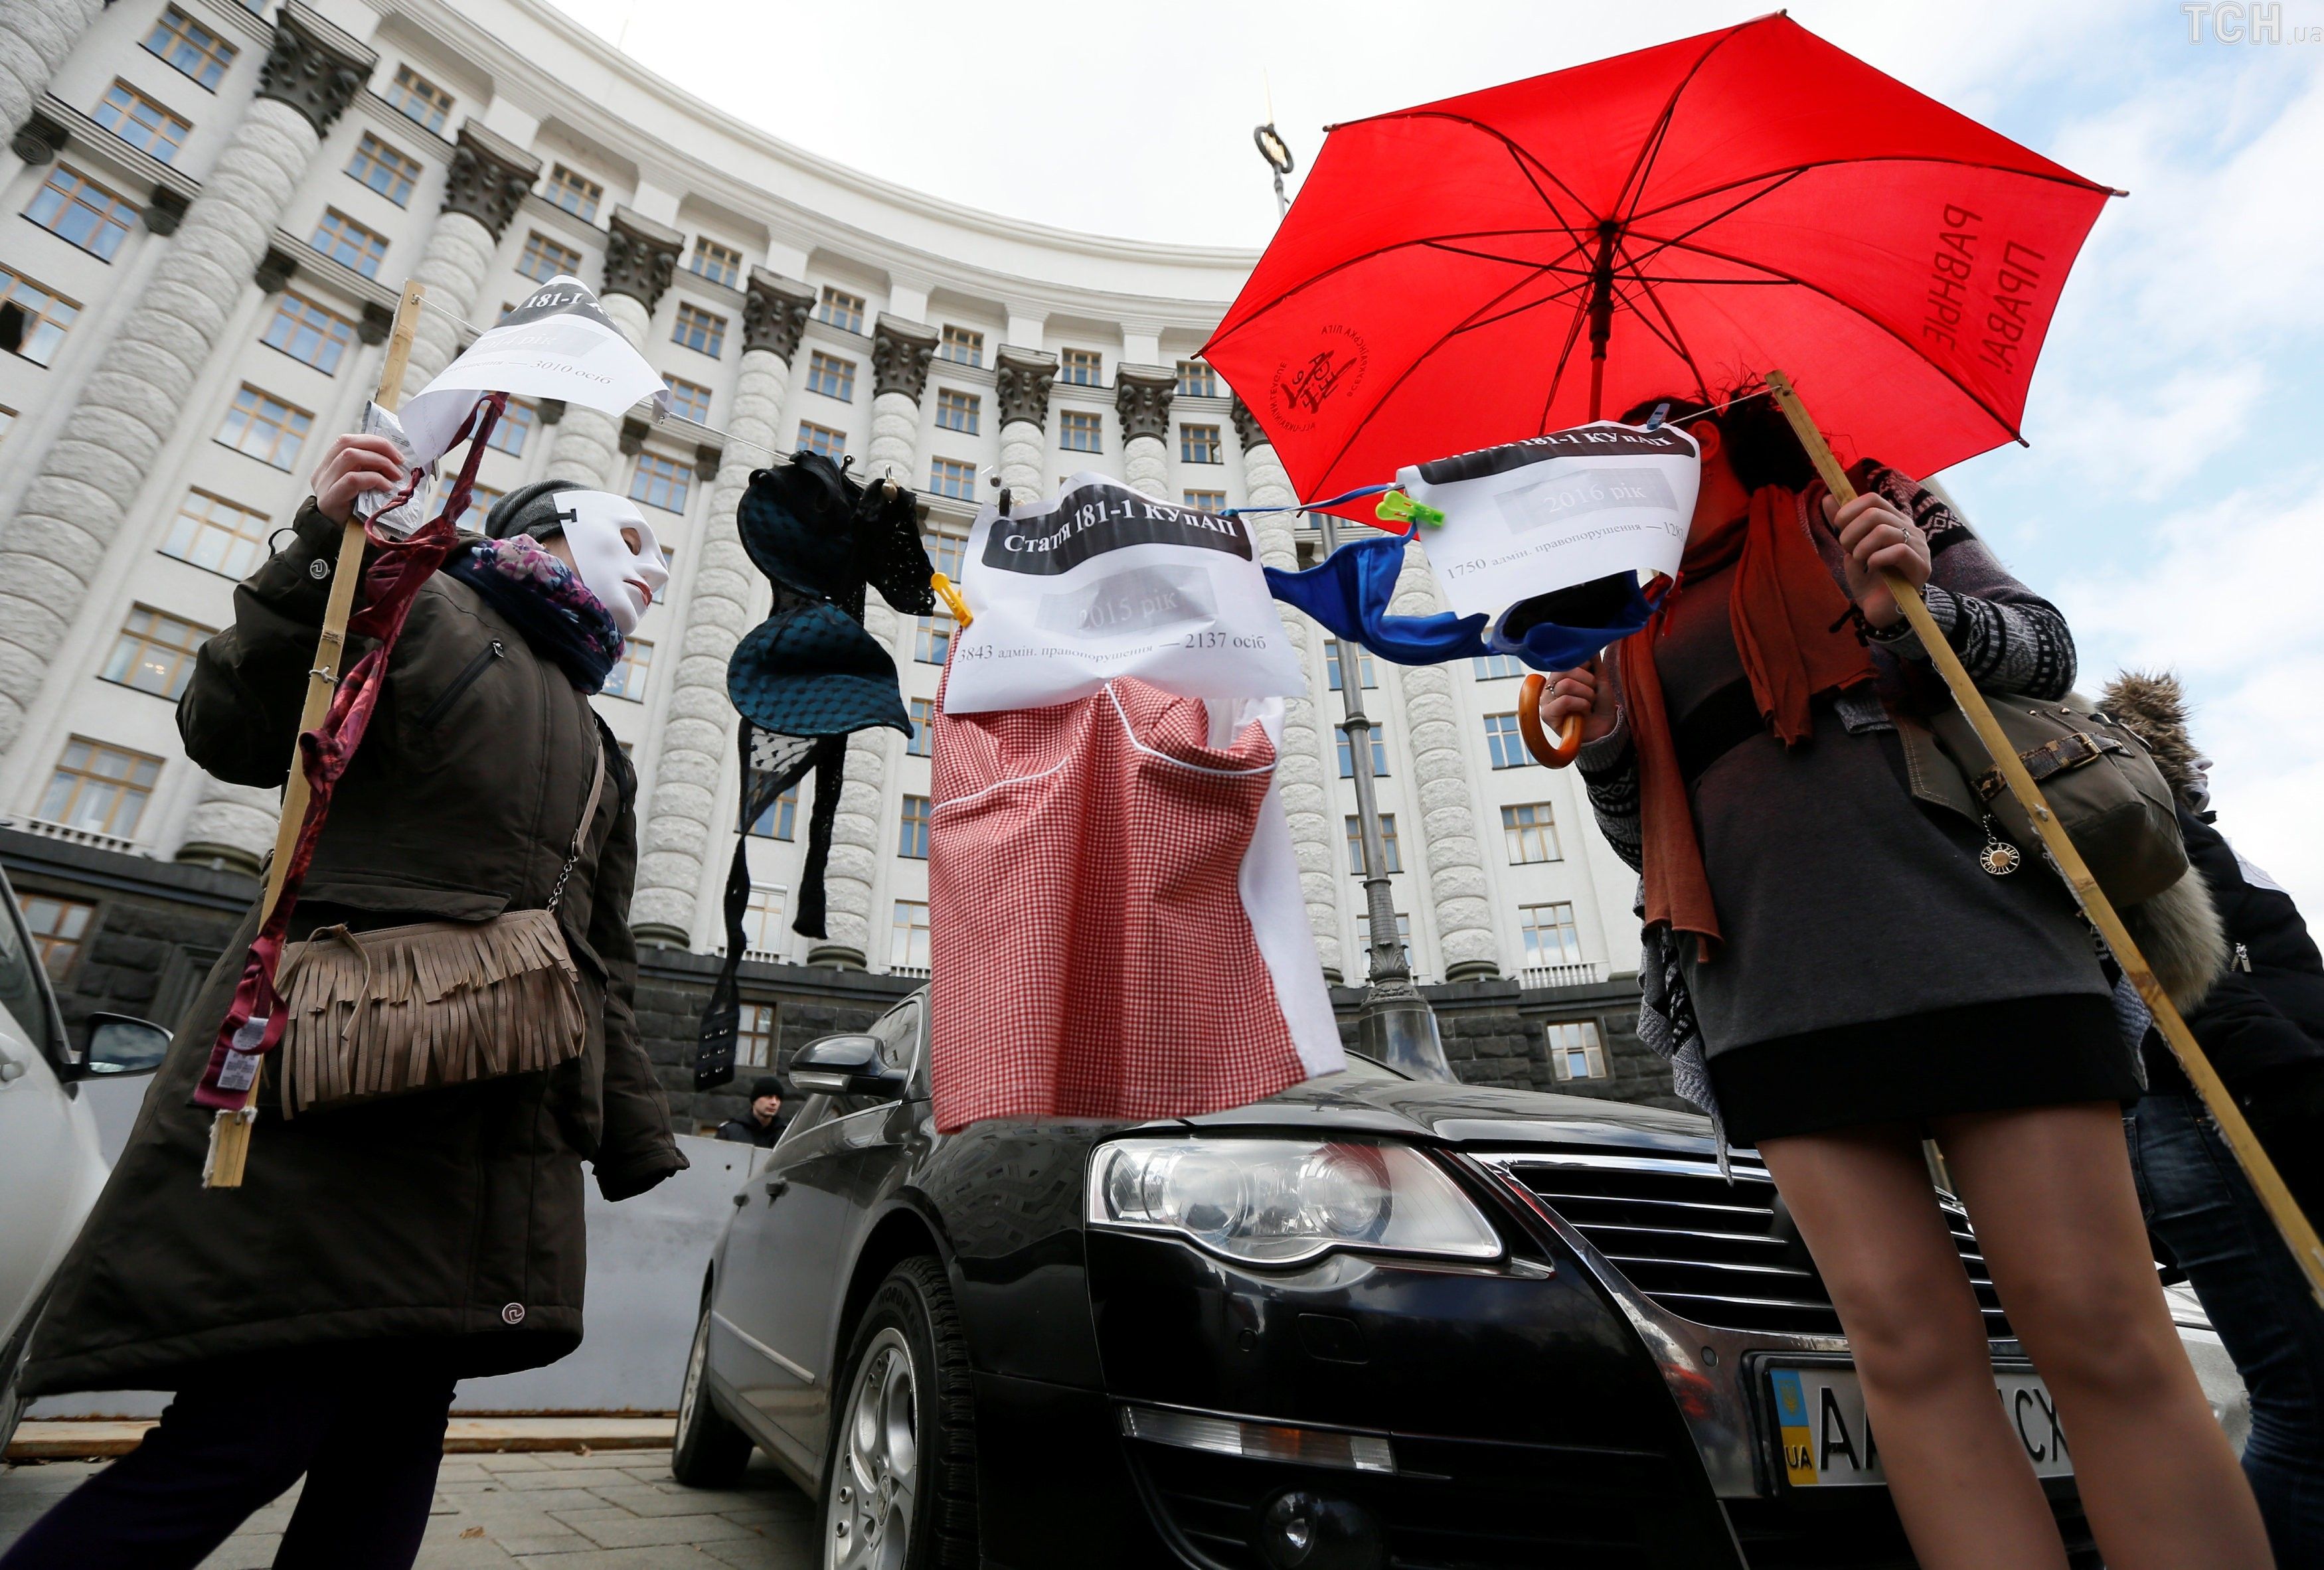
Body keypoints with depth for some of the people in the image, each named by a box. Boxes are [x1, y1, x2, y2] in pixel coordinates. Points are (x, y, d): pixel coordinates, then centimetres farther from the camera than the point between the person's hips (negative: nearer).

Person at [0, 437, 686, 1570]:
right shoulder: (422, 606, 8)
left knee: (395, 1438, 6)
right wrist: (325, 545, -20)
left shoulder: (597, 754, 25)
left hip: (497, 1138, 7)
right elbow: (231, 733, -6)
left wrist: (636, 1146, 17)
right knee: (252, 1437, -10)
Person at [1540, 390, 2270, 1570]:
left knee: (2097, 1329, -6)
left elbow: (2045, 646, 12)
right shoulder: (1641, 635, 23)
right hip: (1765, 986, 3)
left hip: (1956, 929, -2)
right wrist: (1598, 750, 2)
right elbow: (1656, 838, 21)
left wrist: (1920, 611, -8)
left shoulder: (1850, 508, 17)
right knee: (1906, 1342, -3)